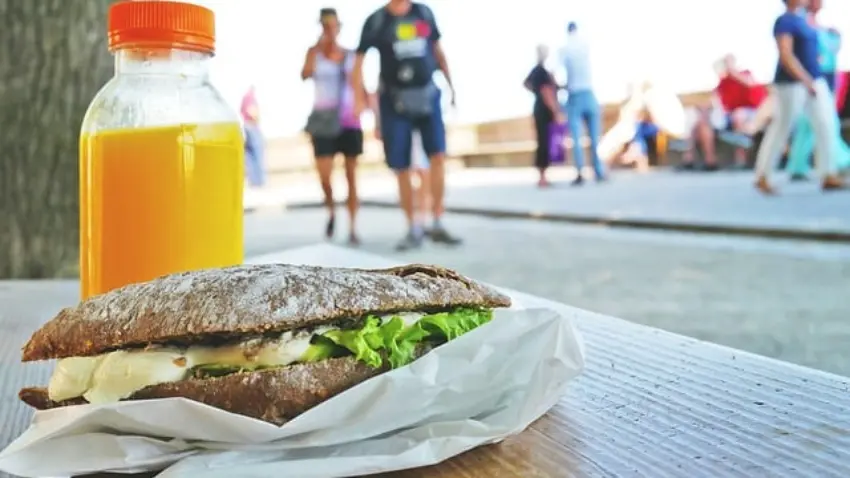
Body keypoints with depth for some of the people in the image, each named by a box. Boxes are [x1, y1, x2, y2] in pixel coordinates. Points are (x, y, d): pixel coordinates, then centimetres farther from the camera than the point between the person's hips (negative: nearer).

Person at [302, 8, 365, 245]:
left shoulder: (350, 56, 9)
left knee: (351, 176, 1)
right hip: (324, 121, -1)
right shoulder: (314, 52, 4)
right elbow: (305, 75, -16)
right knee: (324, 176, -9)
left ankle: (353, 229, 6)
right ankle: (331, 211, 21)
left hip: (349, 121, 1)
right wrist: (319, 45, -18)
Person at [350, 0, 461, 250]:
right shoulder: (377, 20, -3)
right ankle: (413, 228, 13)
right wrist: (359, 98, -16)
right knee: (401, 168, 0)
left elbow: (437, 50, 18)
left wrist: (450, 83, 18)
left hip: (428, 95, 2)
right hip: (395, 101, -2)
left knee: (438, 156, -10)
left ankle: (438, 225, -1)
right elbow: (359, 61, -4)